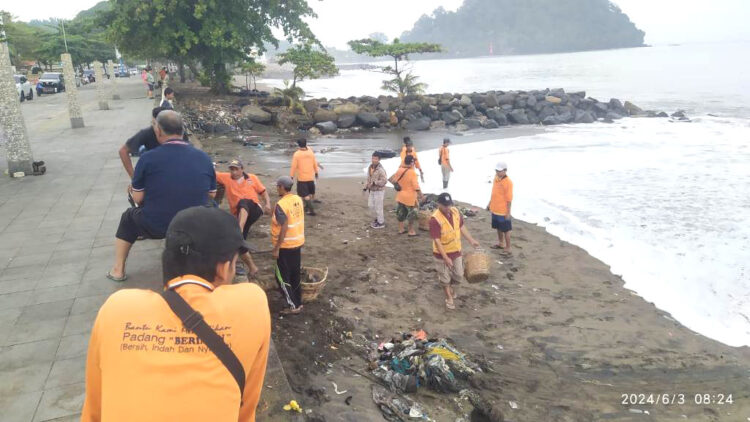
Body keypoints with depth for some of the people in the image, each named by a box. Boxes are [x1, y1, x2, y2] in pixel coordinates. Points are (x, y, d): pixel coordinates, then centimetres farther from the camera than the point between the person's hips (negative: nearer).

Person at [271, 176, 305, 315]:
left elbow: (284, 228, -24)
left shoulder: (281, 204, -21)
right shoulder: (298, 199, 2)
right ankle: (297, 302, 28)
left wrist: (276, 248, -18)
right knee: (295, 275, 18)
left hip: (286, 246, -8)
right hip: (298, 242, 8)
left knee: (282, 277, 4)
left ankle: (294, 306, 6)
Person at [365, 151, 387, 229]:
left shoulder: (381, 170, -22)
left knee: (378, 207, 2)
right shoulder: (370, 167, 3)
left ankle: (381, 223, 18)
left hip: (379, 191, -8)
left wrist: (374, 183, -29)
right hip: (372, 190, 8)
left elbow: (384, 181, -26)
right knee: (371, 205, 15)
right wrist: (366, 187, 8)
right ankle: (379, 217, 36)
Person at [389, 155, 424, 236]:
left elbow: (392, 180, 6)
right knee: (412, 214, 8)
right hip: (410, 197, -6)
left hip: (400, 196, 6)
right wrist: (421, 196, -12)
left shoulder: (399, 170, -2)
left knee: (400, 213, 18)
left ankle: (401, 229, 29)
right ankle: (411, 231, 15)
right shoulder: (412, 173, -20)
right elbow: (416, 187, -21)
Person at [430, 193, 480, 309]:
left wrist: (471, 240, 10)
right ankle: (449, 297, 34)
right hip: (442, 254, -5)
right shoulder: (435, 219, -28)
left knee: (459, 276, 16)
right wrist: (445, 258, -26)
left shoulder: (456, 212, -9)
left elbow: (462, 227, 10)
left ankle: (450, 285, 47)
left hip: (456, 251, 5)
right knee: (445, 277, 12)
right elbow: (437, 241, -25)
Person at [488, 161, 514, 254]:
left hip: (503, 211, -8)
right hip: (495, 209, 8)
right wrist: (490, 203, 19)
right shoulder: (496, 178, 1)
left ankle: (508, 248, 17)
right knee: (498, 228, 22)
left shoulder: (508, 182, -22)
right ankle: (500, 244, 39)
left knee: (506, 230, 6)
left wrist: (508, 212, -16)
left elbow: (509, 199, -18)